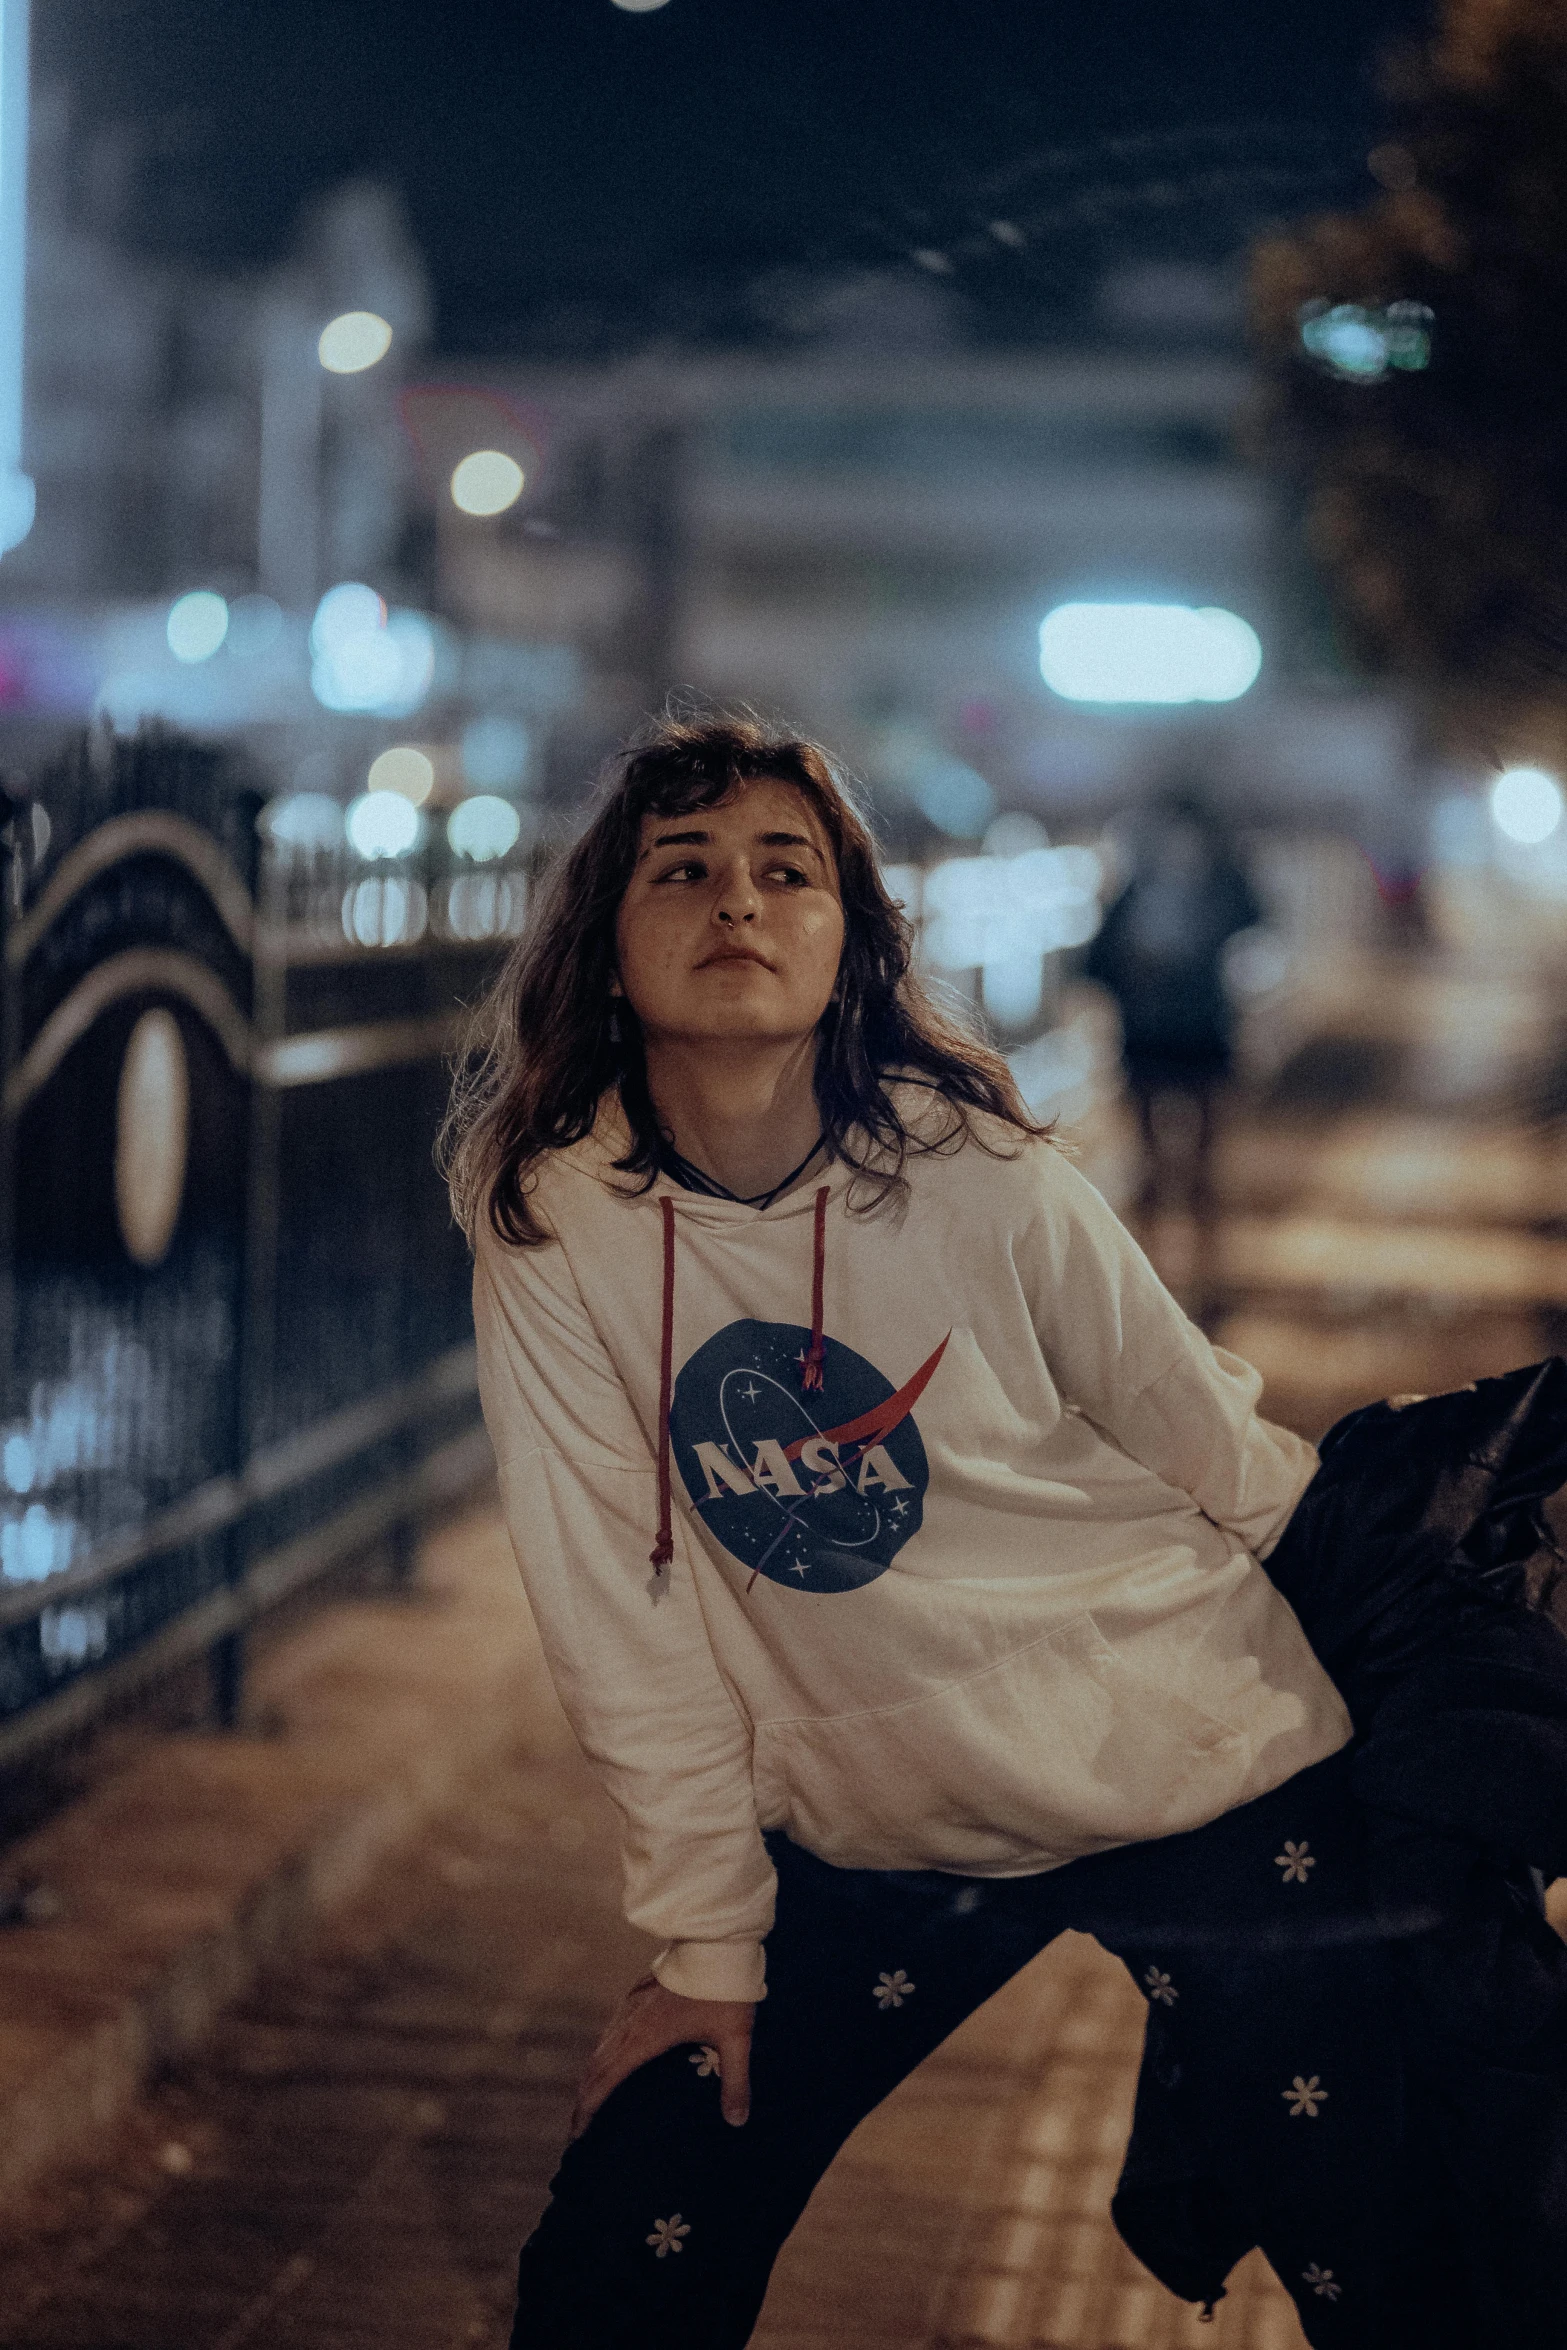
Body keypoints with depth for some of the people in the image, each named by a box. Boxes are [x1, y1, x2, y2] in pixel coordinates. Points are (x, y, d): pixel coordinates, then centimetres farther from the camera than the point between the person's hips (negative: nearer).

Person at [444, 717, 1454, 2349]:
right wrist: (708, 1940, -3)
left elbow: (1228, 1459, -1)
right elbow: (618, 1609, -6)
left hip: (1209, 1783, -1)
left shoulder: (981, 1178, -14)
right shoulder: (553, 1227, -12)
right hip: (874, 1832, 1)